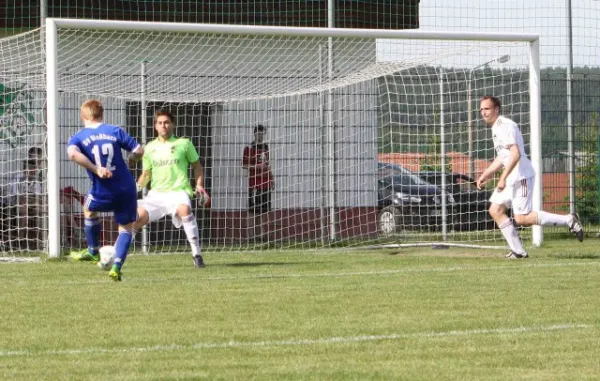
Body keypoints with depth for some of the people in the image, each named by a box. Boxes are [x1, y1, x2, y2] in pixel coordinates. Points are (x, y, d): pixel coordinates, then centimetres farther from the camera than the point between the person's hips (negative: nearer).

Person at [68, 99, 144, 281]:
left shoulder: (78, 137, 1)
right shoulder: (115, 131, 4)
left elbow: (73, 154, -23)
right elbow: (138, 152, 0)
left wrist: (96, 169, -20)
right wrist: (128, 160, 23)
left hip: (103, 193, -1)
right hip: (127, 189, 1)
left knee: (89, 210, 33)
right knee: (126, 228, 16)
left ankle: (93, 251, 47)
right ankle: (117, 266, -3)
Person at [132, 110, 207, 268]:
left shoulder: (184, 143, 6)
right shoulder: (150, 148, 15)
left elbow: (197, 166, 13)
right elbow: (146, 174, 24)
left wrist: (199, 186, -2)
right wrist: (137, 187, 4)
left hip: (178, 191, -3)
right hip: (156, 194, 3)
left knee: (184, 209, -37)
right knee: (138, 215, -19)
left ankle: (197, 254, -31)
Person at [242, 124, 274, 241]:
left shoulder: (265, 147, 16)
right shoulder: (249, 148, -4)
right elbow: (244, 165, -7)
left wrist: (272, 179, 18)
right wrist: (257, 166, -20)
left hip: (265, 183, 7)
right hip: (254, 183, -7)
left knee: (265, 210, 8)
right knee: (253, 210, -7)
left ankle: (265, 234, 12)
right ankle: (252, 235, -6)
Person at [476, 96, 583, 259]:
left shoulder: (505, 126, -14)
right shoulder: (496, 128, 18)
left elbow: (515, 154, -25)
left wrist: (503, 178, -27)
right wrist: (486, 175, 22)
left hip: (521, 176, -10)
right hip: (511, 178, 10)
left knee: (522, 218, -14)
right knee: (495, 210, 6)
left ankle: (568, 220, -8)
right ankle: (518, 251, 7)